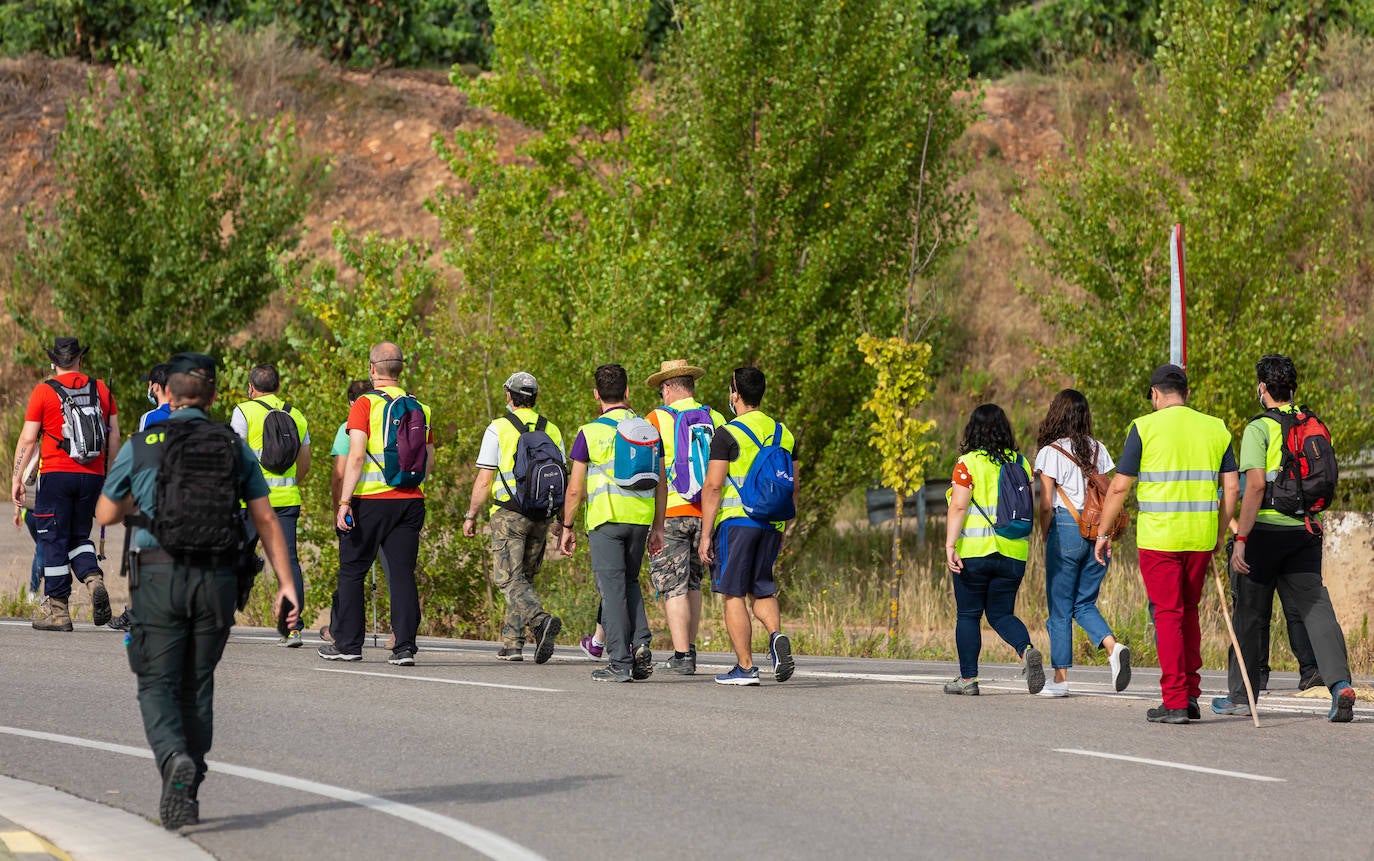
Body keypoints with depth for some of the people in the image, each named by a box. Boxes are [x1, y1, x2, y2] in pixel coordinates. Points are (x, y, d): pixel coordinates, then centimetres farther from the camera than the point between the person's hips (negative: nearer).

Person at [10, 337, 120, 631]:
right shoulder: (101, 389, 7)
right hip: (92, 475, 3)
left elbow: (27, 440, -4)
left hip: (57, 474, -3)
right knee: (79, 536, 17)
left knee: (54, 540, 3)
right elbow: (114, 435, 8)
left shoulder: (44, 391, -3)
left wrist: (17, 477, 2)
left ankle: (56, 609, 4)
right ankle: (94, 579, -11)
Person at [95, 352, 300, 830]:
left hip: (159, 575, -2)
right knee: (197, 685, 15)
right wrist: (285, 581, 1)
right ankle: (187, 794, 18)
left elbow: (106, 515, 13)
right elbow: (265, 519, 2)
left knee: (158, 687, 1)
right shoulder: (235, 449, 7)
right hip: (217, 579, 2)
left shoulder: (140, 447, 2)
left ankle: (175, 760, -28)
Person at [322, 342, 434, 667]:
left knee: (352, 571, 8)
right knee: (403, 573, 3)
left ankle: (347, 643, 12)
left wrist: (344, 501, -15)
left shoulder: (366, 404, -7)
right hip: (410, 501, 4)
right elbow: (429, 461, 12)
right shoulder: (420, 408, 8)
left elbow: (356, 456, -15)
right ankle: (404, 646, -5)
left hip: (370, 501, -4)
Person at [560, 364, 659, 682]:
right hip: (641, 518, 4)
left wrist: (567, 528, 7)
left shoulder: (590, 432, -4)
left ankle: (620, 662, -4)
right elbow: (659, 484, 8)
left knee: (612, 588, -1)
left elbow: (575, 489, -4)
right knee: (630, 582, 20)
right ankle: (641, 644, 2)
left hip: (606, 519, -4)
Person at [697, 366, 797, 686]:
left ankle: (745, 667, -1)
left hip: (735, 521, -6)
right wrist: (783, 529, 22)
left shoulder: (728, 435, -8)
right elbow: (792, 488, 14)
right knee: (761, 589, 17)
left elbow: (712, 487, -12)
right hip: (771, 525, 6)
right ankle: (777, 635, -12)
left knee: (733, 594, 2)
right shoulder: (783, 434, 11)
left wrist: (705, 534, -9)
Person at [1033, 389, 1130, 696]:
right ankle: (1113, 647, -12)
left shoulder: (1050, 453, -6)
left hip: (1066, 530, -5)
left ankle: (1060, 678, 6)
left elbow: (1046, 505, -8)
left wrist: (1045, 537, 5)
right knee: (1084, 604, 14)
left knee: (1060, 608, 4)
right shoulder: (1098, 449, 8)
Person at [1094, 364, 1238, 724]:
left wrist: (1104, 533, 4)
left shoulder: (1145, 427, -4)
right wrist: (1219, 535, 18)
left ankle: (1175, 702, -4)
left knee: (1168, 614, 0)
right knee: (1189, 612, 17)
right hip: (1201, 538, 4)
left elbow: (1119, 486, -5)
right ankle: (1191, 695, 17)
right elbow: (1231, 485, 8)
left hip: (1158, 538, -4)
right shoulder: (1216, 428, 8)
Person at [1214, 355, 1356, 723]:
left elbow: (1255, 485, -18)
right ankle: (1339, 682, -20)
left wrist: (1241, 538, -16)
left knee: (1251, 613, 7)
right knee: (1314, 605, 0)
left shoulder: (1259, 429, -10)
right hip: (1306, 530, 5)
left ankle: (1240, 696, 17)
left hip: (1266, 529, -5)